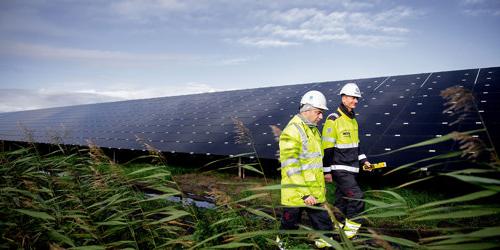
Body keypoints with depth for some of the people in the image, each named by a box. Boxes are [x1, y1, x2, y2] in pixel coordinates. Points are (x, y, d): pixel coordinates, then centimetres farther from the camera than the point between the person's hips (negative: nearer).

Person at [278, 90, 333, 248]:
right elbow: (290, 167, -22)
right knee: (290, 227, 9)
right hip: (296, 194, -8)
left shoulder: (313, 130, 13)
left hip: (316, 194, 8)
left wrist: (321, 186, 23)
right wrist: (305, 193, -22)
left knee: (324, 225, 12)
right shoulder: (291, 132, -17)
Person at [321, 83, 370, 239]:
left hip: (351, 169, 8)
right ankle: (351, 230, -2)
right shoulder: (333, 120, -13)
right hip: (339, 169, -8)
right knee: (356, 197, -14)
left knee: (342, 199, 14)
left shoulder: (353, 120, 15)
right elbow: (327, 147, -14)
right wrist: (327, 171, -14)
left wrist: (363, 160, 15)